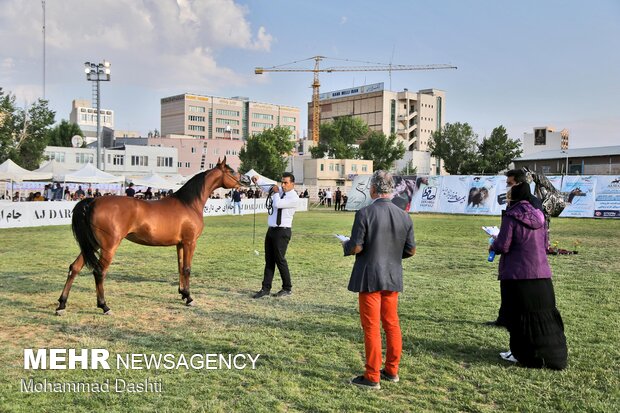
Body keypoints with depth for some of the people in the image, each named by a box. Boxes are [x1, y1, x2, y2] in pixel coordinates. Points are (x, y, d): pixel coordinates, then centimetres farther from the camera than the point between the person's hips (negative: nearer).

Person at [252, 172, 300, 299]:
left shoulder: (294, 198, -12)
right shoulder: (280, 191, 11)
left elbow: (277, 204, -22)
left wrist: (276, 193, -5)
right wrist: (257, 181, -1)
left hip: (282, 232, -7)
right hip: (271, 230, 8)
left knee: (280, 260, -2)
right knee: (269, 260, 8)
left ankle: (287, 289, 13)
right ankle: (266, 288, 13)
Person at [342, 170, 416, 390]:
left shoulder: (364, 213, -16)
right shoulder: (404, 216, 0)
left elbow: (356, 247, -18)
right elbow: (410, 250, 3)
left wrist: (346, 245, 4)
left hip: (369, 278, -5)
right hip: (393, 278, 5)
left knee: (371, 327, 2)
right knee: (392, 324, 16)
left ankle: (372, 377, 10)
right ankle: (392, 370, 27)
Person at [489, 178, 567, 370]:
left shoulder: (511, 217, -13)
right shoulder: (538, 216, 7)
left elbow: (502, 246, -15)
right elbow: (545, 244, 14)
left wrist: (493, 245, 6)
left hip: (517, 275, -6)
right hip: (541, 274, 6)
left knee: (518, 313, 5)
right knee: (543, 313, 13)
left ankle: (520, 352, 13)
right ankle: (553, 353, 21)